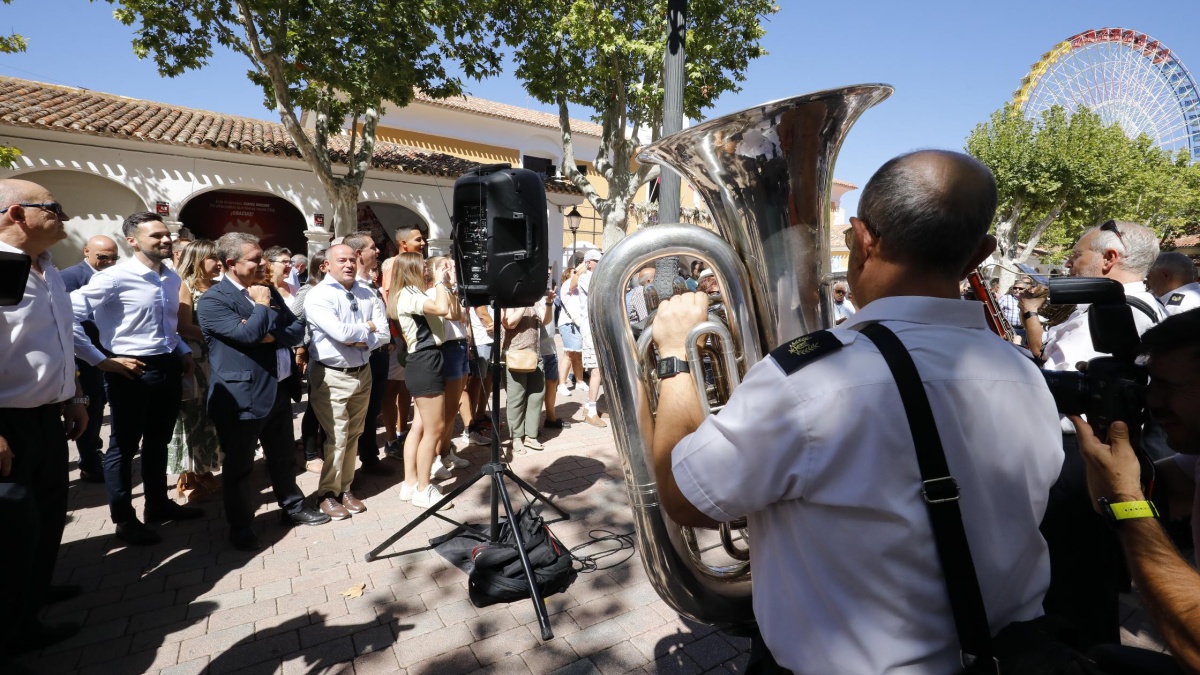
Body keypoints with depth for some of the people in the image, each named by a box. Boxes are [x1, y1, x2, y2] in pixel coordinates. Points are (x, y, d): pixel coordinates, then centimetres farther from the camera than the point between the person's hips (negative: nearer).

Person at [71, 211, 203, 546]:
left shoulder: (172, 278, 8)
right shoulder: (114, 277, -15)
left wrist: (183, 350, 10)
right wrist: (102, 360, -17)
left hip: (168, 368, 7)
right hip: (133, 372, -7)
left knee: (158, 442, 20)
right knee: (124, 446, 8)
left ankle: (158, 504, 35)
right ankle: (124, 519, 22)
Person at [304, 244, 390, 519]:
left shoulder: (366, 292, 6)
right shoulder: (318, 296, -11)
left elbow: (384, 333, 2)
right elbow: (342, 333, -24)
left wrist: (361, 340, -16)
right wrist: (368, 327, -7)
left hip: (362, 372, 6)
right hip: (331, 375, -5)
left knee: (353, 435, 13)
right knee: (336, 438, -3)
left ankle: (345, 489, 28)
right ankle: (328, 494, 15)